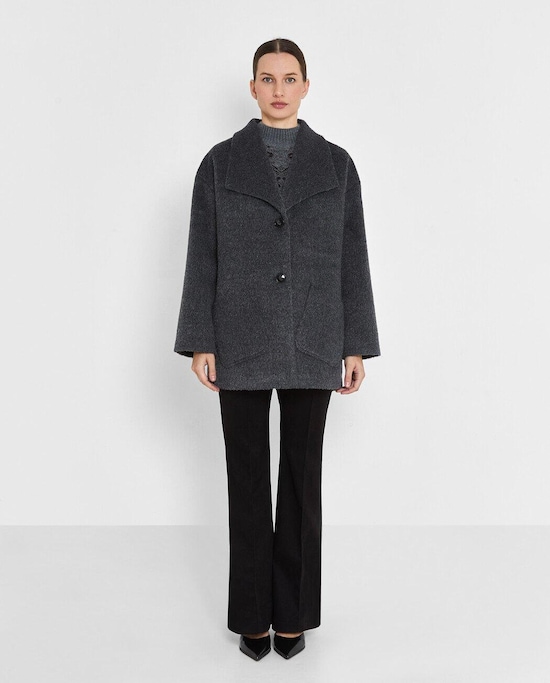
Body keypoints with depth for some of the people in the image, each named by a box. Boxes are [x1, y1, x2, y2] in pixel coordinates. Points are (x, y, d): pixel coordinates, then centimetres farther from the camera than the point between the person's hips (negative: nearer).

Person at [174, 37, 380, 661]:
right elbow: (203, 257, 1)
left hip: (311, 345, 1)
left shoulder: (335, 163, 6)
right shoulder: (221, 162, 3)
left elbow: (352, 259, 4)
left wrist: (356, 345, 0)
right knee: (247, 477, 6)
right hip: (241, 343, 0)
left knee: (302, 476, 7)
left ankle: (293, 611, 22)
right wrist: (200, 343, -5)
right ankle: (253, 613, 21)